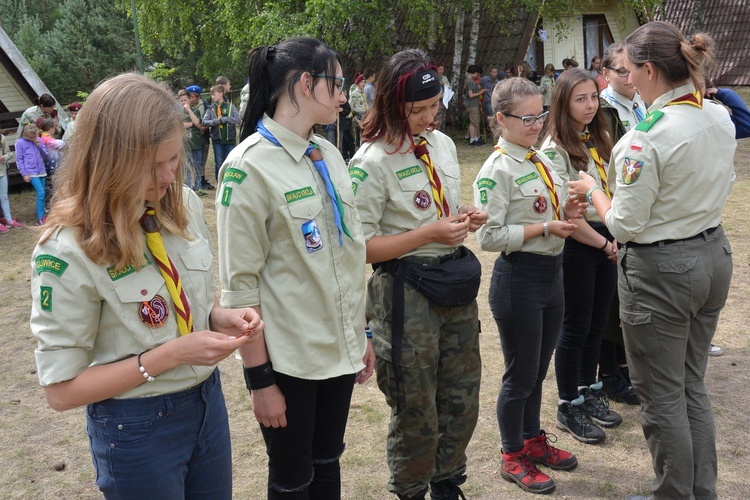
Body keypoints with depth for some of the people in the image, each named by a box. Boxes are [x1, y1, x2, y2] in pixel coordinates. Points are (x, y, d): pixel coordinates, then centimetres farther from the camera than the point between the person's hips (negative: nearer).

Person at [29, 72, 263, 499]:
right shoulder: (67, 251, -23)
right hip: (136, 428, -5)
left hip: (208, 399, 6)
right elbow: (62, 389, -17)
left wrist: (222, 318, -11)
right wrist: (171, 355, -24)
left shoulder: (186, 205, -6)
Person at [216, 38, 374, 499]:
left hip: (340, 348, 7)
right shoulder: (250, 165, -16)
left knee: (327, 463, 20)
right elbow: (240, 284, -15)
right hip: (287, 357, -6)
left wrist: (361, 334, 13)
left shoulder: (329, 154, 6)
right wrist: (260, 379, -14)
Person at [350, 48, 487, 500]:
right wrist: (429, 234, -22)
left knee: (462, 399, 18)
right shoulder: (373, 162, -16)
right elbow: (361, 247, -17)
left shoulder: (443, 143, 6)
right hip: (406, 291, -7)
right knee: (416, 411, 9)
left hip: (455, 280, 7)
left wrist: (466, 217, -2)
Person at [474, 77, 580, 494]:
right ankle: (513, 458, 27)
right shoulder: (497, 170, -15)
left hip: (553, 272, 7)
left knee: (538, 370, 21)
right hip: (519, 278, -7)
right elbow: (490, 237, -20)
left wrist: (567, 214, -3)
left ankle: (534, 441, 40)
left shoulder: (543, 160, 8)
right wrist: (546, 228, -20)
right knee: (520, 375, 7)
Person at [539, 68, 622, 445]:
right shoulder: (555, 149, -15)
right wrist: (604, 244, -13)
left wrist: (617, 237, -1)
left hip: (606, 241, 7)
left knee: (598, 322, 15)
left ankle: (589, 391, 33)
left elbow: (612, 192, 12)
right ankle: (568, 407, 18)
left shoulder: (599, 140, 9)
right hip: (576, 244, -7)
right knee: (576, 328, 3)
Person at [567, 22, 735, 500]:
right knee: (693, 385, 21)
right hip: (714, 255, 9)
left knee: (662, 396, 8)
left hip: (661, 269, -8)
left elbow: (626, 225, -18)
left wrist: (593, 190, -2)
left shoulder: (647, 137, -23)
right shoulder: (720, 117, 1)